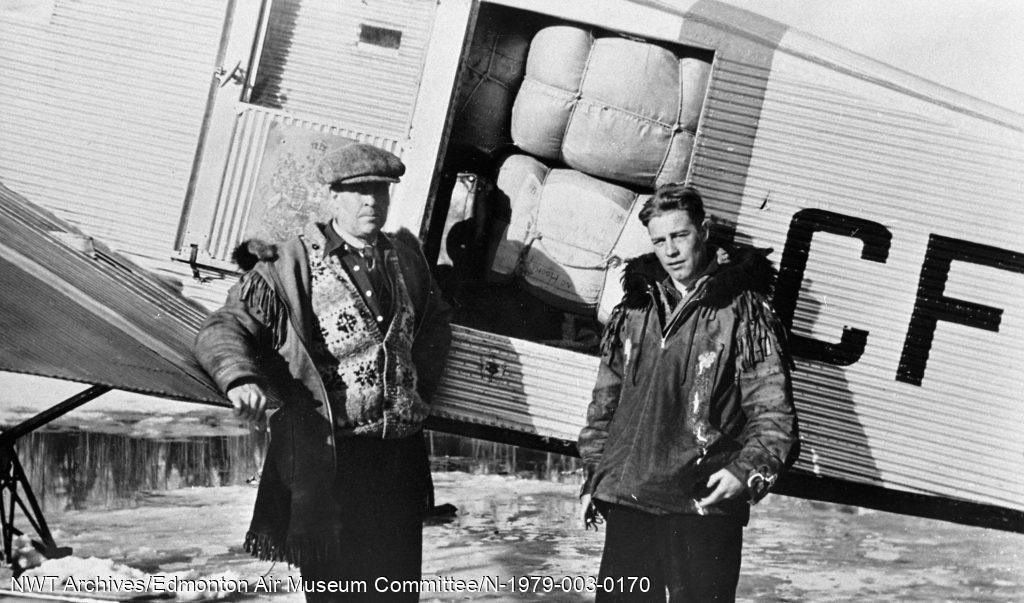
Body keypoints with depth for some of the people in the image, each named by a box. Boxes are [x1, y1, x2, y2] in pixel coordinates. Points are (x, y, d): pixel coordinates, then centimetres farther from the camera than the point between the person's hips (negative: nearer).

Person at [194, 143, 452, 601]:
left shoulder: (407, 257, 14)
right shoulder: (292, 267, -4)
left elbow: (436, 322, 29)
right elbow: (223, 328, -9)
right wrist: (240, 378, -29)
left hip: (399, 455, 6)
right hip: (325, 457, -5)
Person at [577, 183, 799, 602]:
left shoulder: (743, 311, -2)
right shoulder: (635, 307, 12)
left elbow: (773, 412, -6)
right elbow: (606, 400, 19)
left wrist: (747, 471, -21)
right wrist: (594, 476, 16)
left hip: (703, 504, -5)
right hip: (626, 501, 5)